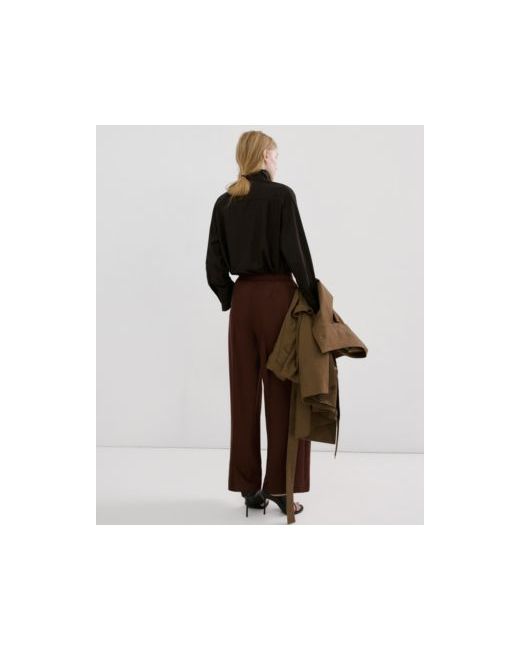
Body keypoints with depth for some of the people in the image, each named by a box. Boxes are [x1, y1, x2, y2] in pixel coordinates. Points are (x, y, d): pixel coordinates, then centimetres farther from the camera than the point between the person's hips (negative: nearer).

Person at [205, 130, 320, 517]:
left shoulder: (224, 202, 8)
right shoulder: (281, 195, -8)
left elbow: (215, 265, 6)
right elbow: (296, 253, -13)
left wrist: (231, 300, 15)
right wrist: (314, 301, -5)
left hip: (242, 298, 5)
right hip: (279, 296, -5)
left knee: (245, 394, 8)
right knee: (284, 392, 2)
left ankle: (249, 487, 15)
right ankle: (279, 486, 5)